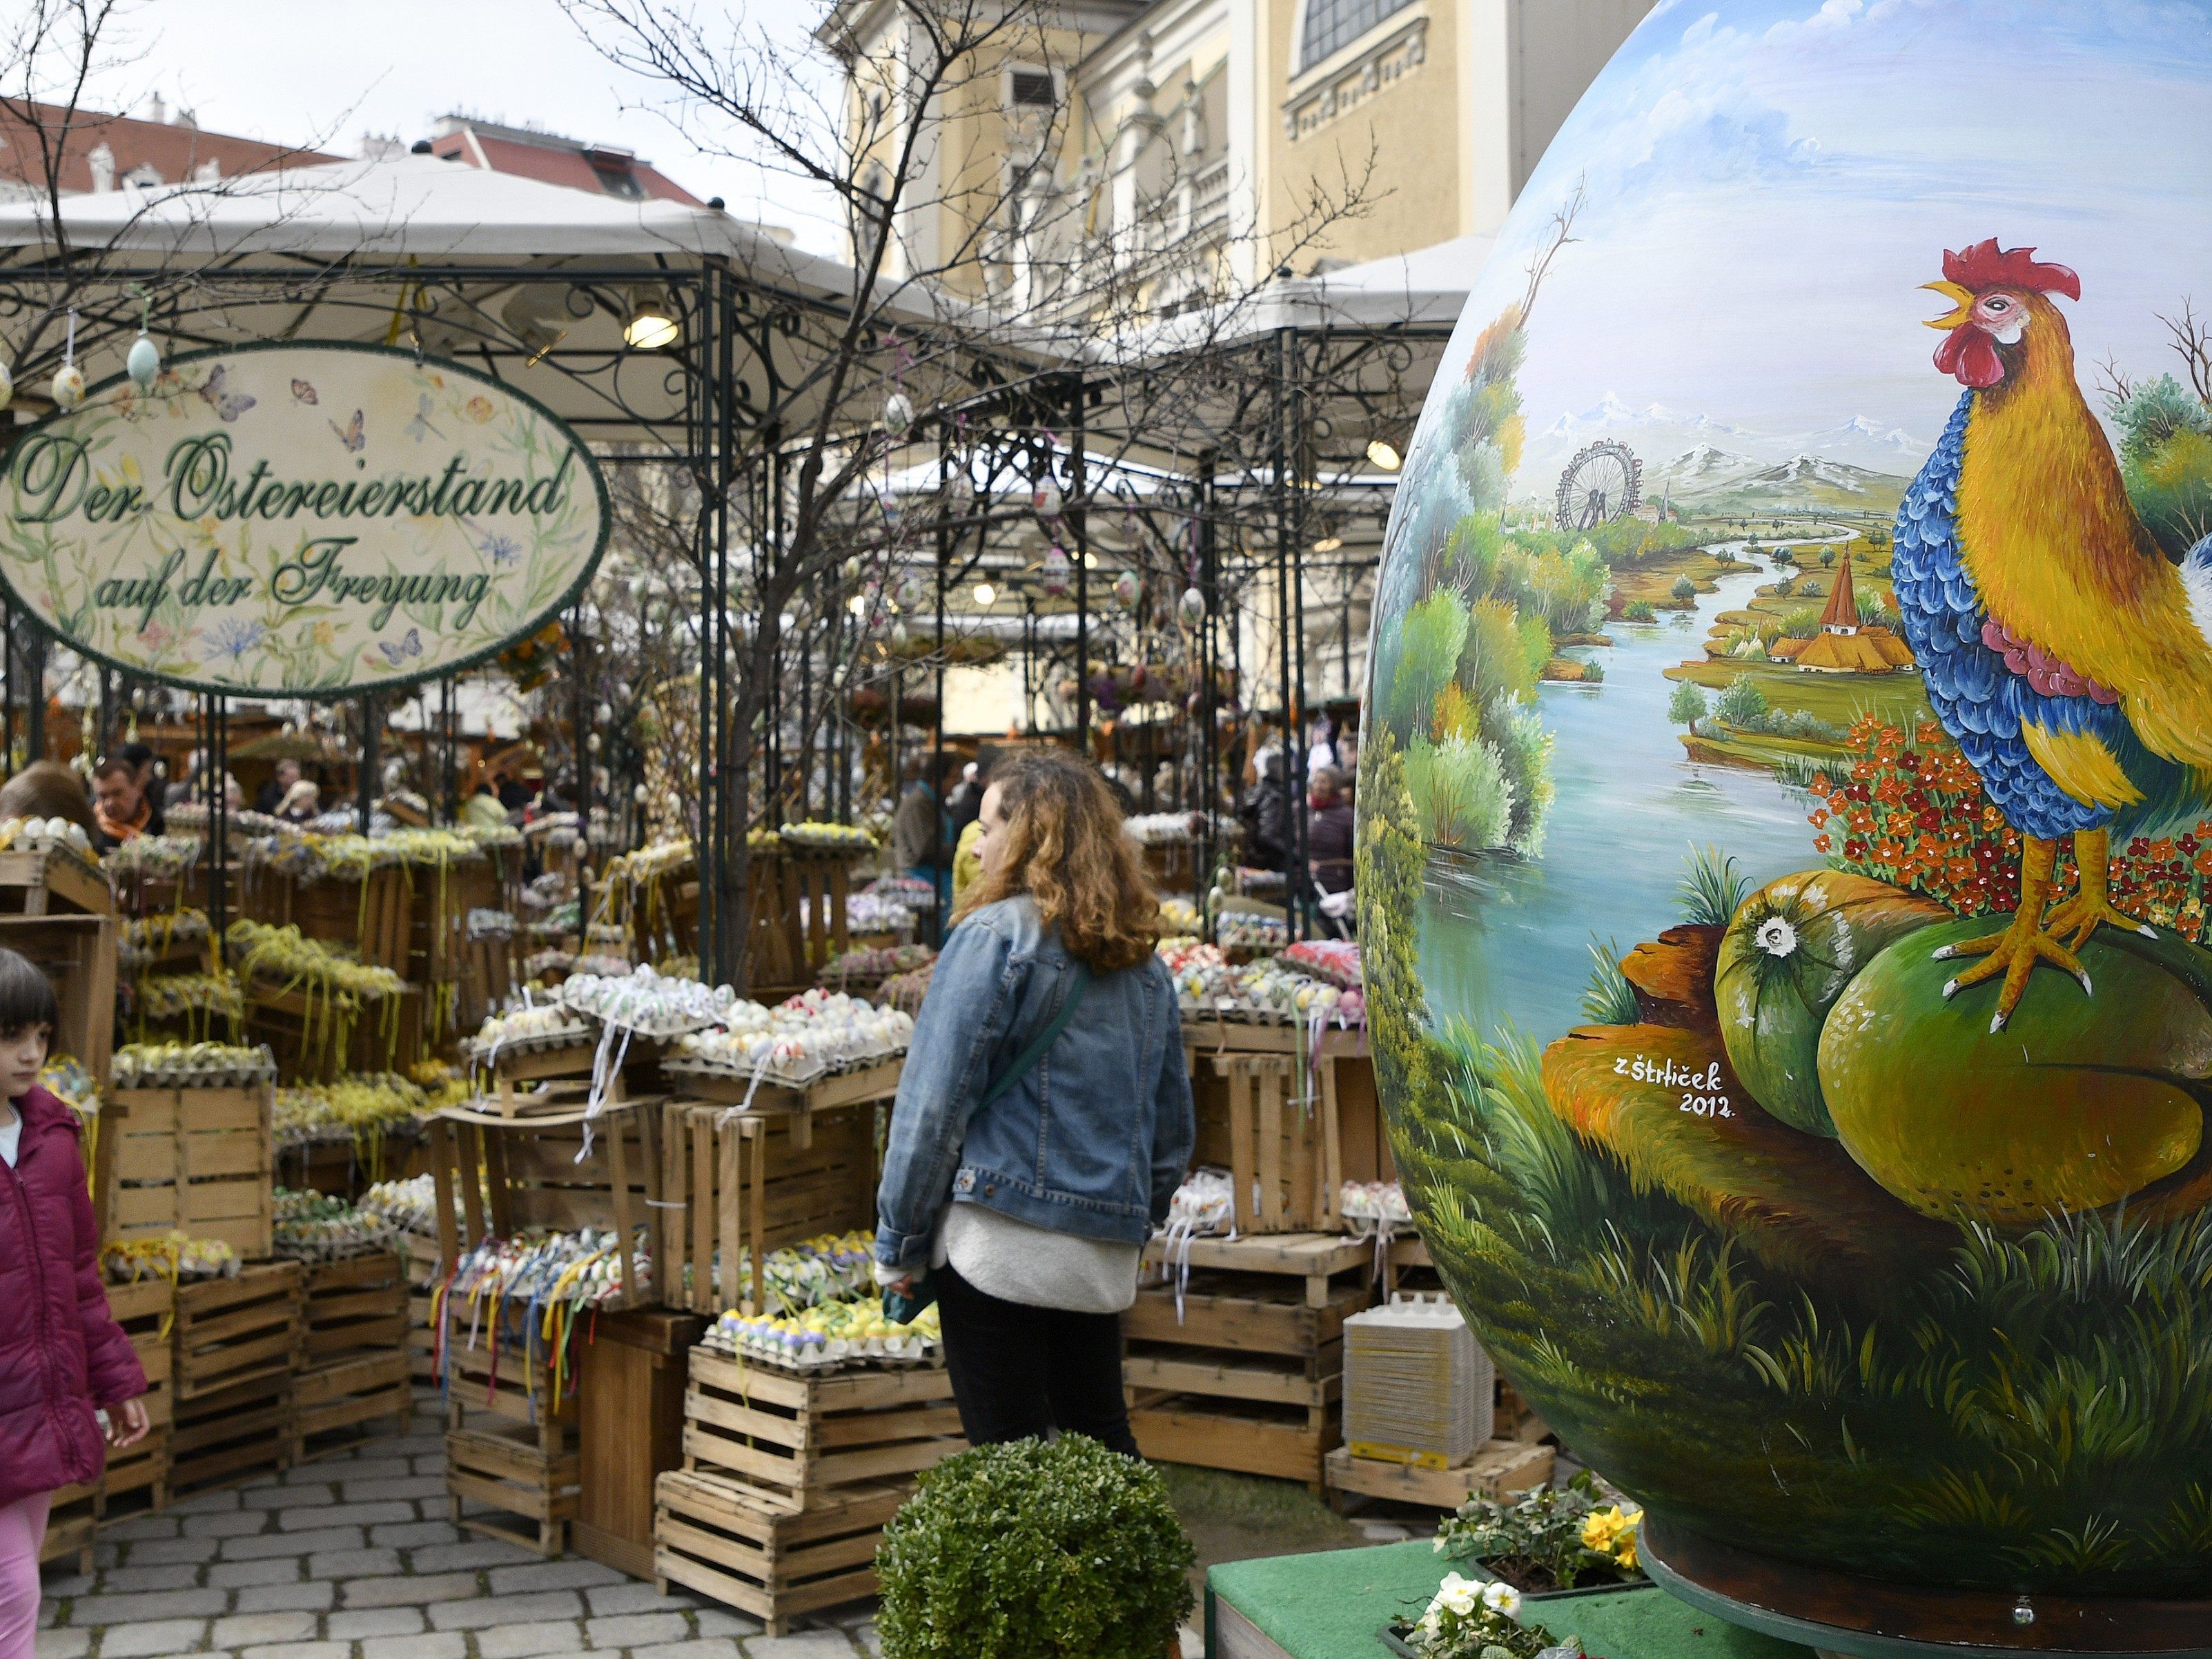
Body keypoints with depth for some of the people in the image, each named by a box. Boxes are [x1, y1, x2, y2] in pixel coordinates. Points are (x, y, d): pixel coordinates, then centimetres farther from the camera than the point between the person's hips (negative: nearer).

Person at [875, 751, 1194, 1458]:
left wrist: (899, 1242, -2)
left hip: (1001, 1239, -6)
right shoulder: (1144, 960, 12)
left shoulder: (993, 936, -8)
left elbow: (935, 1103, -10)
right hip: (1105, 1258, 7)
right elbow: (1175, 1123, 18)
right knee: (1103, 1443, 16)